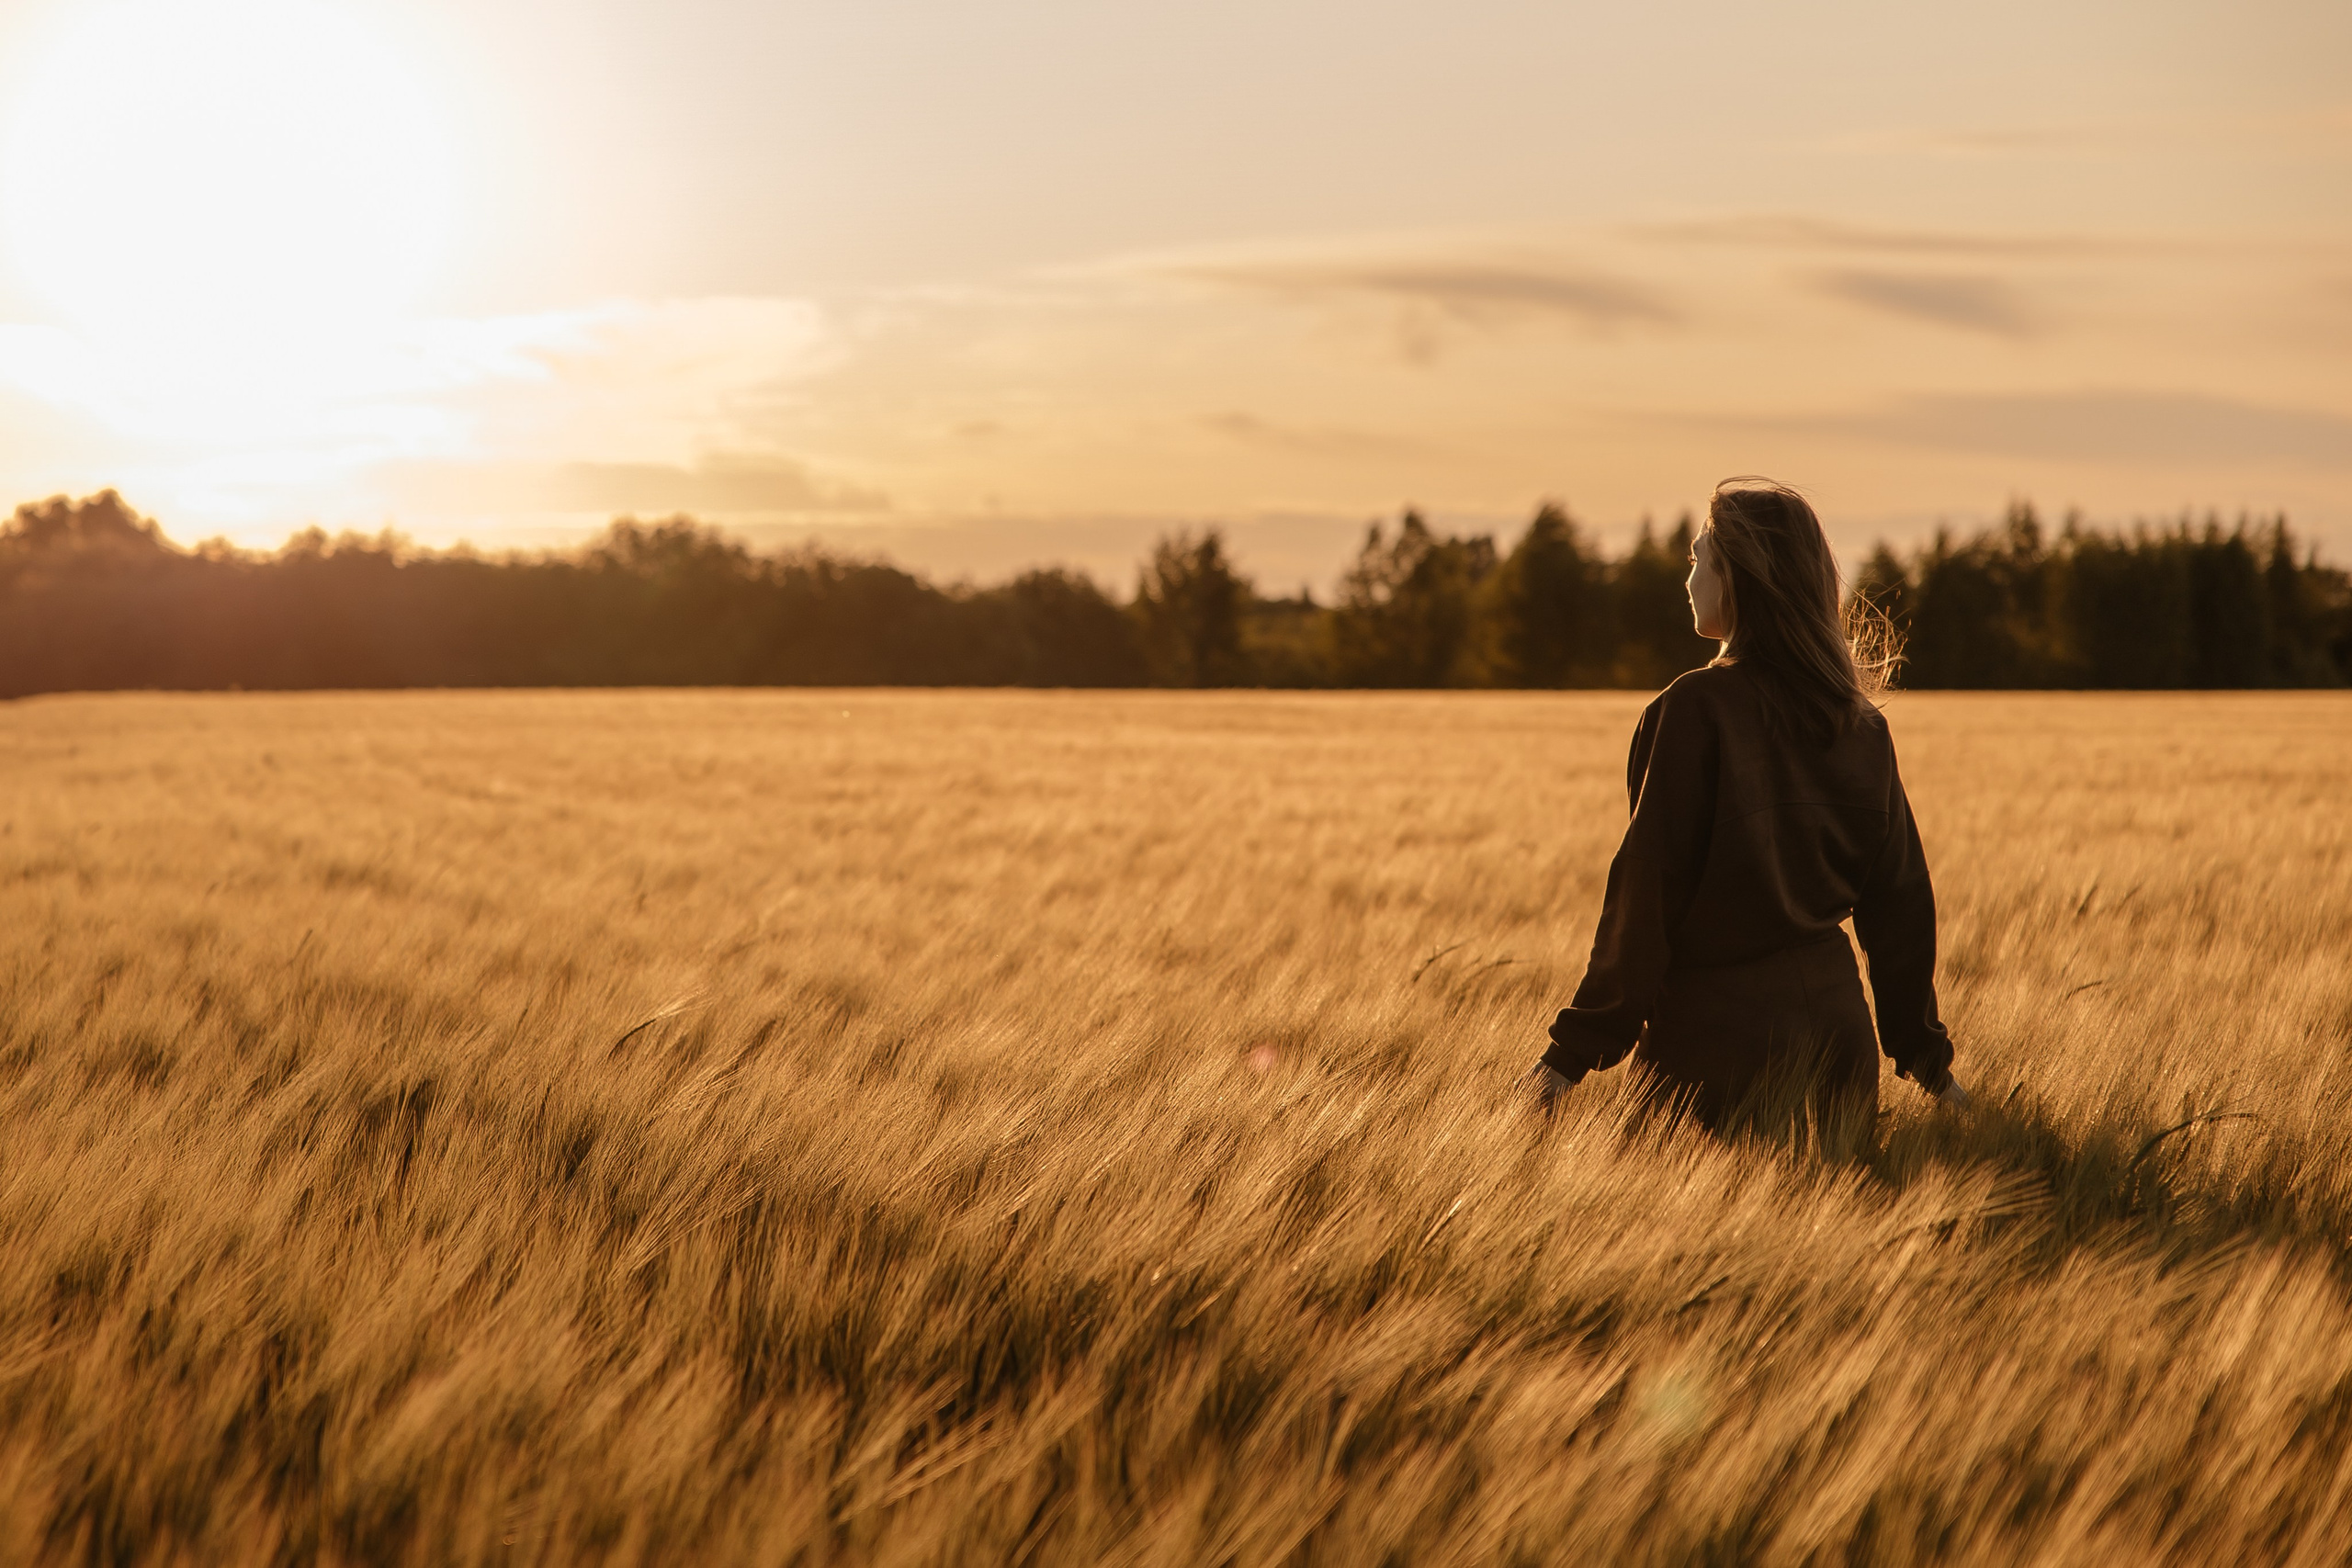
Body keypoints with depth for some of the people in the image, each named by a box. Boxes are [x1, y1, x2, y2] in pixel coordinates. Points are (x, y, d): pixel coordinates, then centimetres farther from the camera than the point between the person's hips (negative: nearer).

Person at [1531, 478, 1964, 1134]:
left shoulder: (1695, 710, -13)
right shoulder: (1861, 723, 6)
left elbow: (1648, 890, -15)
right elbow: (1899, 899, 10)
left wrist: (1577, 1049, -11)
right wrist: (1925, 1054, 19)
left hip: (1720, 1030, -6)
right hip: (1836, 1018, 6)